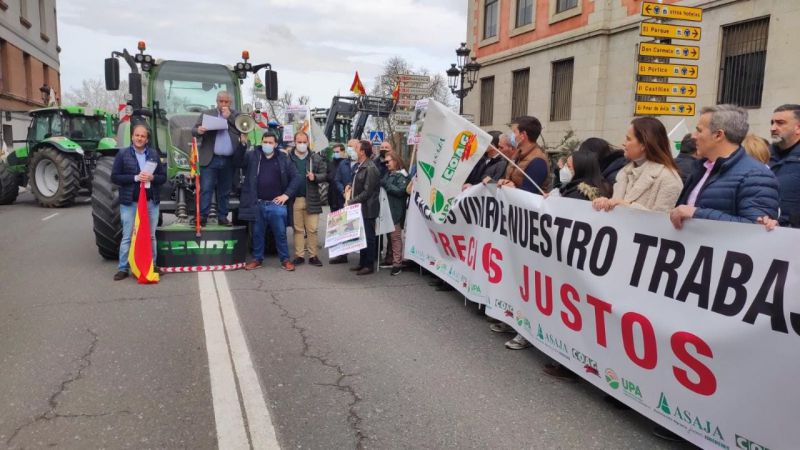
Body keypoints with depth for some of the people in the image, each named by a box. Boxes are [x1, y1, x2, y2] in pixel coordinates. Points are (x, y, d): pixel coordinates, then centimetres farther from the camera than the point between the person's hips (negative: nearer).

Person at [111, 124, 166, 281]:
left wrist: (152, 177, -14)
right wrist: (135, 178, -17)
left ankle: (152, 266, 21)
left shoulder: (154, 154, 8)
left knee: (151, 236, 11)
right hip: (129, 203, -3)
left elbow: (163, 177, 8)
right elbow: (114, 177, -5)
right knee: (127, 237, 3)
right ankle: (122, 268, 11)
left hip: (151, 202, 3)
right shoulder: (122, 154, -1)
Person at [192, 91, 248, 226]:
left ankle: (222, 217, 15)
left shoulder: (236, 116, 12)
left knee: (224, 191, 8)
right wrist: (199, 130, -19)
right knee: (206, 189, -6)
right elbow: (194, 130, 4)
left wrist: (229, 117, -7)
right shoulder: (206, 113, 11)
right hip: (210, 159, -1)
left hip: (229, 160, 2)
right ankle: (202, 216, -5)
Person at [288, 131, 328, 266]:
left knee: (312, 229, 3)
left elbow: (324, 174, 4)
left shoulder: (316, 158, 4)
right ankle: (299, 255, 16)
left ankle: (313, 255, 11)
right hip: (295, 199, 0)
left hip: (311, 198, 0)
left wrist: (315, 177, -16)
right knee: (298, 229, 8)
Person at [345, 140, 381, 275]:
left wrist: (351, 202, -16)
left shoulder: (370, 168, -17)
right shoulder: (360, 166, 11)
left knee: (368, 237, 0)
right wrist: (351, 188, 1)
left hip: (367, 209, -9)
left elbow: (367, 192, -20)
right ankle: (362, 263, 25)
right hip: (360, 208, 9)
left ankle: (369, 265, 9)